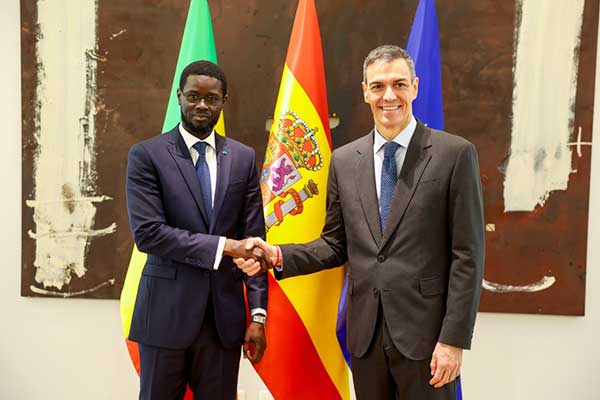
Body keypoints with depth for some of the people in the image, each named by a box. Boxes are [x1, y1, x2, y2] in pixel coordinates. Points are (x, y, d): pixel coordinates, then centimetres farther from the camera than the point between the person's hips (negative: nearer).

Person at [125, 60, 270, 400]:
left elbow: (253, 240, 4)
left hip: (225, 315, 3)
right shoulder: (147, 155, -4)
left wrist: (258, 314, -1)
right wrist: (224, 246, -18)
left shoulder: (243, 158, 5)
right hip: (166, 313, -2)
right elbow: (147, 232, -14)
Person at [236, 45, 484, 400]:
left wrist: (454, 339, -10)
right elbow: (336, 245, 10)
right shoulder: (344, 160, 6)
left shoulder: (455, 154, -6)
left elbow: (467, 254, -7)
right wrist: (278, 255, -5)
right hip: (365, 333, 4)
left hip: (425, 331, -3)